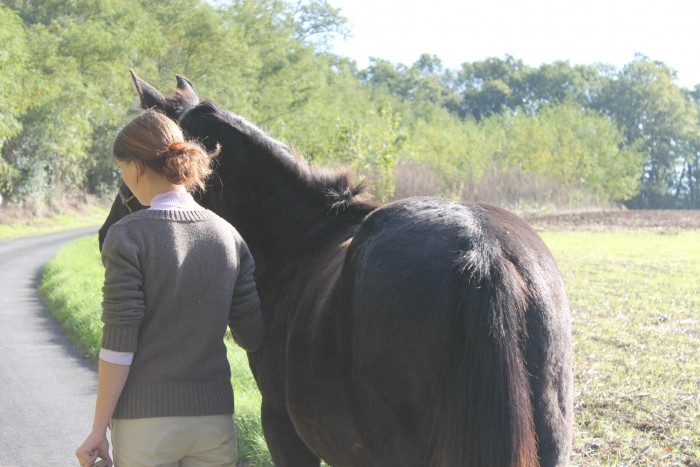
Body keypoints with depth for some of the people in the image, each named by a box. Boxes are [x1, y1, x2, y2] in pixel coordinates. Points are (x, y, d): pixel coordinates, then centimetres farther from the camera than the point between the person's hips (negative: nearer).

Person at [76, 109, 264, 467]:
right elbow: (251, 338, 5)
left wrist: (98, 431, -8)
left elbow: (118, 345, -13)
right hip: (214, 416, 4)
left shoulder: (128, 236, -11)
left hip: (145, 421, -4)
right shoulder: (228, 236, 3)